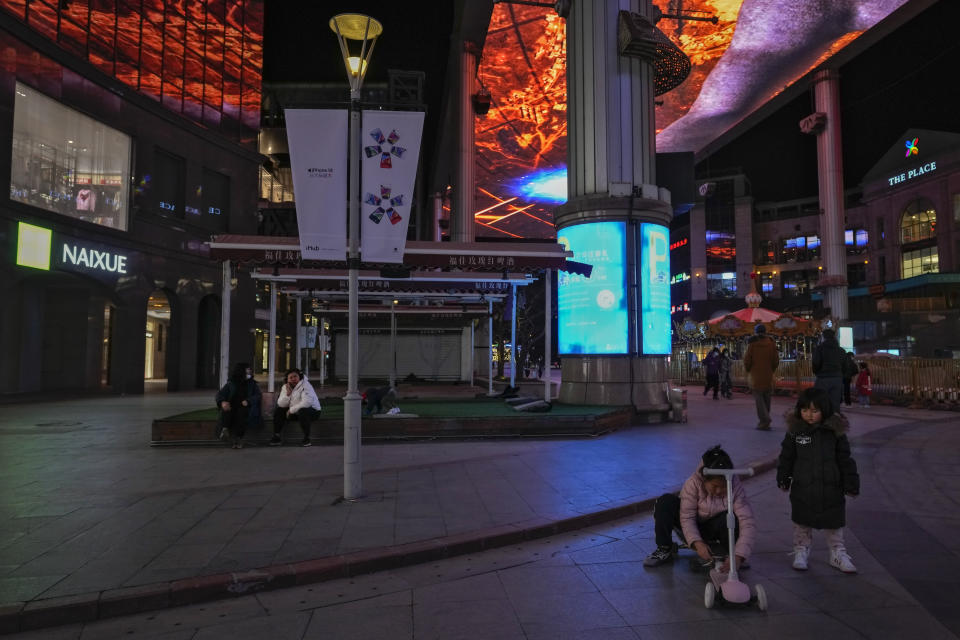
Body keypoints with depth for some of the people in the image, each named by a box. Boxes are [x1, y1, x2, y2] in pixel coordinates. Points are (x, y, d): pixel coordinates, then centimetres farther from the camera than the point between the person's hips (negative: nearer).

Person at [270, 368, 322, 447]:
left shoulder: (305, 385, -19)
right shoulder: (285, 387, 2)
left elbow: (307, 403, -32)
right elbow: (281, 404, -3)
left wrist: (291, 410, -23)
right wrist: (288, 394, -20)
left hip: (313, 410, -7)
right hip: (295, 412, 7)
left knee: (302, 411, -38)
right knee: (278, 411, -3)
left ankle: (307, 438, -24)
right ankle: (276, 436, 5)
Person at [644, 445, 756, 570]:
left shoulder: (736, 488, -26)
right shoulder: (693, 483, -27)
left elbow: (748, 523, -33)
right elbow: (687, 517, -26)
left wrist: (738, 556, -44)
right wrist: (697, 543, -42)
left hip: (713, 529, 0)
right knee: (665, 502, -28)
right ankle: (665, 549, -13)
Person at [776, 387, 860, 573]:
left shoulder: (835, 430, -7)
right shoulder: (795, 429, -6)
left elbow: (845, 460, 0)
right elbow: (786, 456, 3)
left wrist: (851, 483, 1)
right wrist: (783, 478, 6)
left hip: (831, 488, 0)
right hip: (802, 488, 0)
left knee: (834, 525, 14)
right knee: (802, 523, 13)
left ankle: (838, 554, 31)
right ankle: (801, 551, 29)